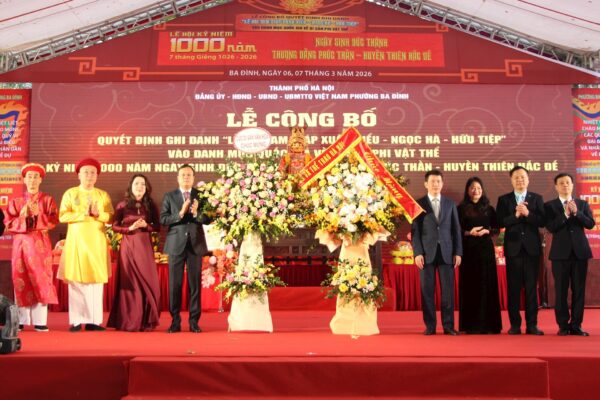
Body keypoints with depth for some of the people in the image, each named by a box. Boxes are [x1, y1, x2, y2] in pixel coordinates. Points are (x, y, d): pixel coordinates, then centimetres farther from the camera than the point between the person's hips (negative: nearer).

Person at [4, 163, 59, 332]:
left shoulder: (47, 199, 7)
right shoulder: (16, 201, 10)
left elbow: (53, 221, -5)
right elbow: (9, 224, 2)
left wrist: (37, 214, -19)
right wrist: (23, 216, -14)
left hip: (40, 244, -1)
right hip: (21, 243, 1)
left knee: (40, 280, -5)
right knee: (21, 280, 0)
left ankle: (39, 321, -4)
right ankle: (21, 320, 7)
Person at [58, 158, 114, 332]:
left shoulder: (103, 195, 12)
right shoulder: (70, 193, 7)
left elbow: (111, 217, 4)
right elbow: (63, 216, -4)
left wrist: (98, 214, -14)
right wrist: (84, 214, -14)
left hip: (97, 241, 2)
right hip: (76, 241, -1)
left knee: (96, 279, -1)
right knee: (76, 280, -4)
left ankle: (93, 320, 2)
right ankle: (76, 321, 0)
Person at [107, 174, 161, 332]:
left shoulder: (150, 205, 7)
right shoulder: (123, 205, 3)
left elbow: (158, 227, 8)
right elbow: (114, 227, 2)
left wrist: (146, 225, -11)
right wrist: (130, 228, -13)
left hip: (145, 246, 1)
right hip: (128, 246, -1)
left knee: (147, 282, -2)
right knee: (129, 283, 0)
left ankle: (146, 321, 6)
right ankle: (128, 322, 6)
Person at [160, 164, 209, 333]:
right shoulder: (169, 196, 6)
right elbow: (163, 219, -4)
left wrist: (196, 213, -19)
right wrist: (180, 213, -17)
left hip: (196, 244, 0)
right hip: (176, 245, 0)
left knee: (195, 283, 4)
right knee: (175, 284, 3)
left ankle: (194, 321, 11)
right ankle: (175, 321, 13)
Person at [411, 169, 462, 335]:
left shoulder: (450, 204, 12)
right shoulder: (418, 203, 5)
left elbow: (456, 229, 10)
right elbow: (415, 230, 0)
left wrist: (458, 252, 2)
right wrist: (417, 253, -8)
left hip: (446, 252, 2)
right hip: (427, 252, -1)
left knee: (448, 290, 1)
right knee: (427, 290, 1)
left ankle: (448, 325, 9)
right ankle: (430, 326, 9)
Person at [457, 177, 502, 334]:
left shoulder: (489, 208, 9)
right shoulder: (461, 209, 2)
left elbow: (496, 229, 9)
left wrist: (486, 231, -10)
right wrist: (469, 233, -17)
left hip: (486, 249, 2)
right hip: (468, 250, -2)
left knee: (487, 285, 2)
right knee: (470, 285, -1)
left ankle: (488, 323, 7)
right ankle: (471, 325, 3)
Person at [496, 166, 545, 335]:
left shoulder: (537, 198, 7)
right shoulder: (504, 199, 6)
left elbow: (542, 221, -3)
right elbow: (500, 222, -5)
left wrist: (527, 214, -18)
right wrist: (516, 215, -17)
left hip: (532, 248, 0)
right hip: (513, 248, 0)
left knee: (531, 287, 3)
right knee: (513, 287, 2)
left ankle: (532, 324, 9)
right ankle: (515, 324, 8)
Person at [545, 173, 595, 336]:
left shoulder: (583, 204, 11)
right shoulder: (549, 205, 4)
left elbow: (591, 224, -2)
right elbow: (550, 227, -8)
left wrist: (576, 212, -13)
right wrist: (565, 214, -16)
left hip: (580, 251, 2)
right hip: (561, 253, -2)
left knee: (579, 290, 3)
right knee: (561, 291, 1)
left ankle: (576, 325, 10)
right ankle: (563, 325, 8)